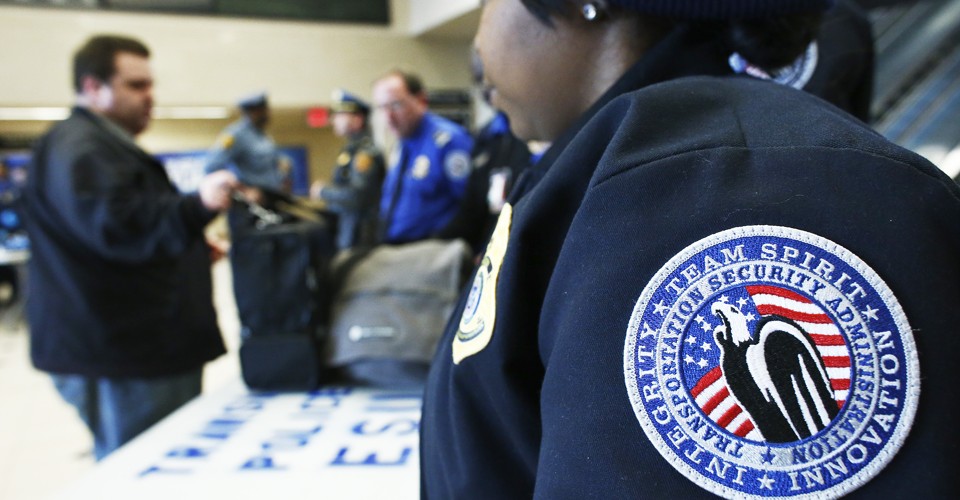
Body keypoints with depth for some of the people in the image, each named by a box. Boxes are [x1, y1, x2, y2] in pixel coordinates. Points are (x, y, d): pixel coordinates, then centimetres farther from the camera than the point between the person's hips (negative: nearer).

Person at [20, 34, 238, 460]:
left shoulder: (106, 145, 23)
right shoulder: (78, 148, -12)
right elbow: (113, 226, -30)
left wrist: (194, 248, 24)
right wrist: (195, 206, -42)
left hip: (150, 346, 11)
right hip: (124, 356, -11)